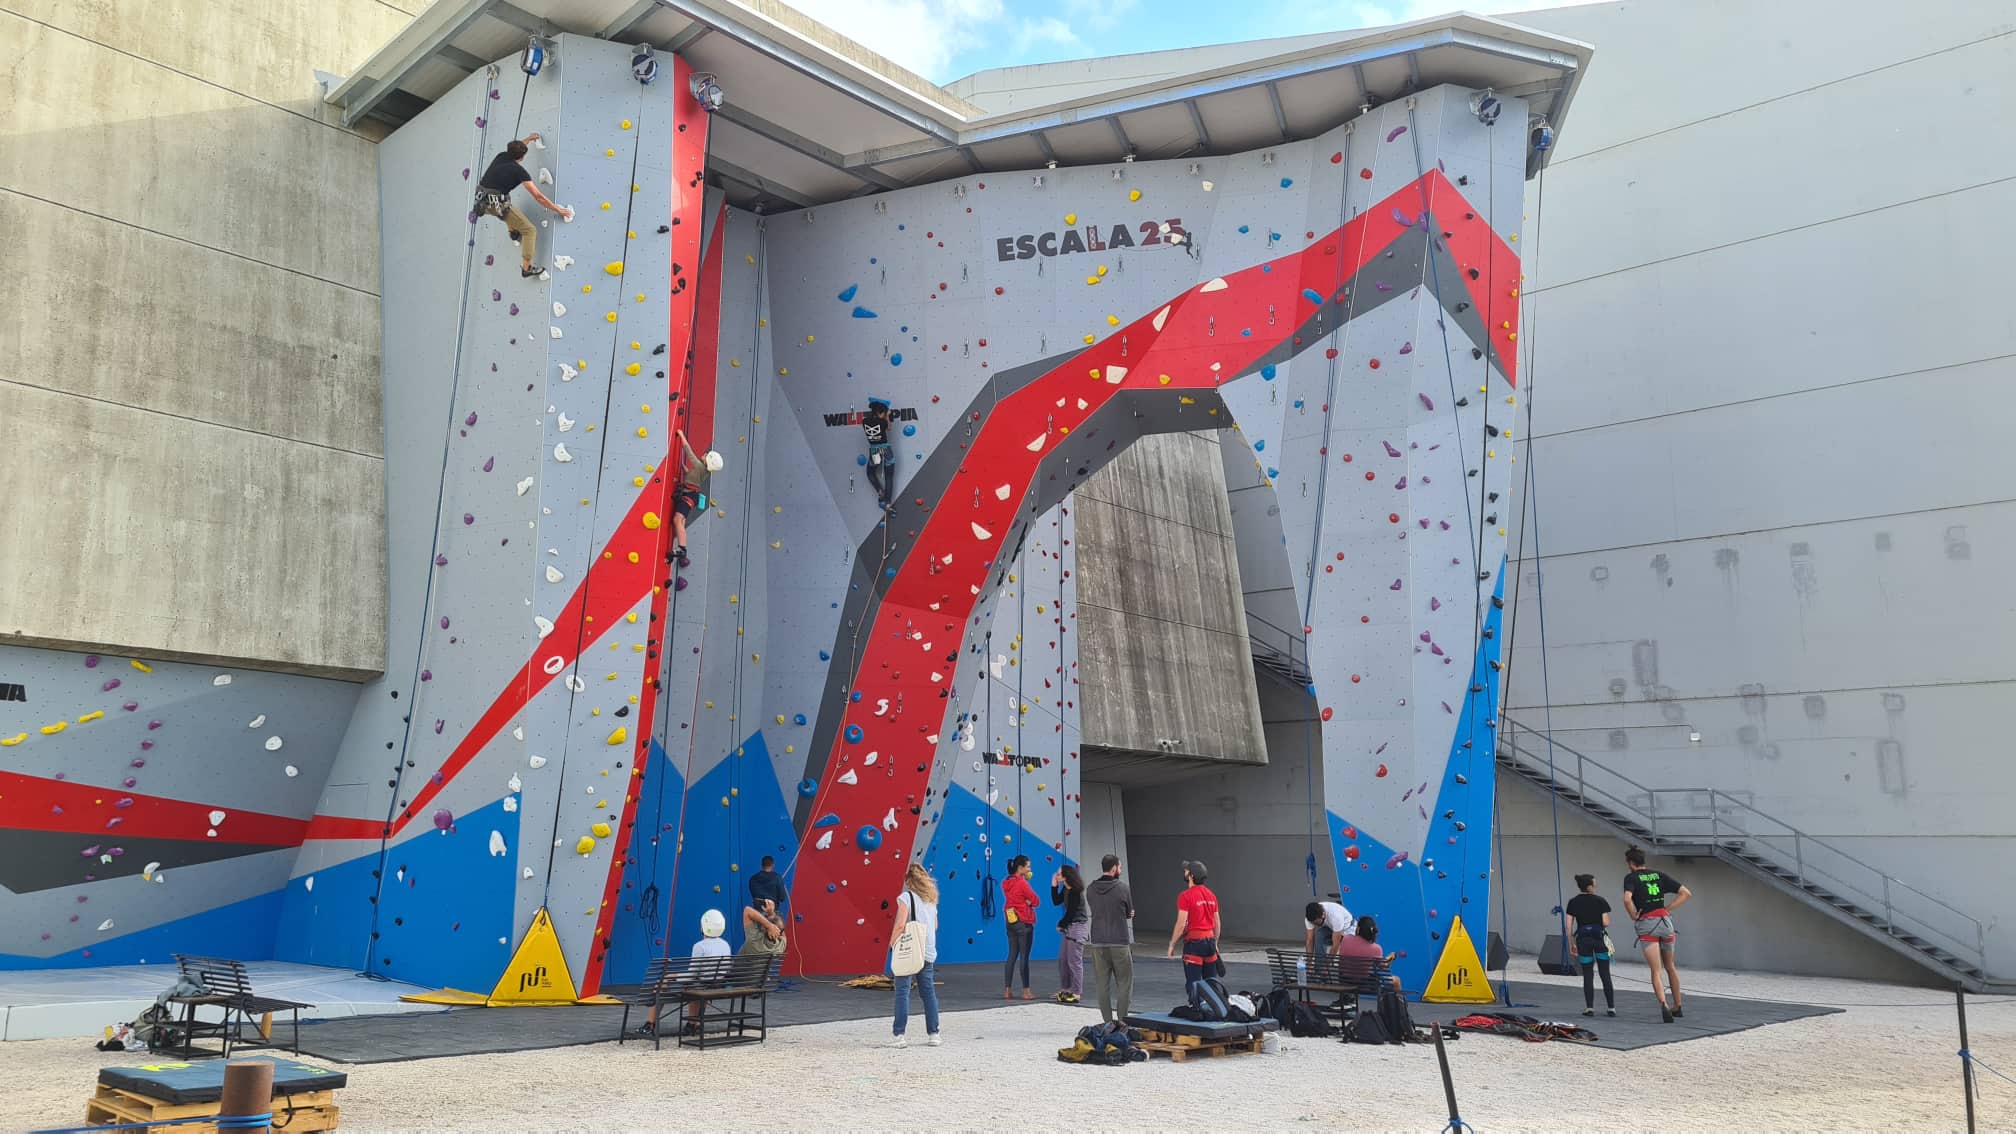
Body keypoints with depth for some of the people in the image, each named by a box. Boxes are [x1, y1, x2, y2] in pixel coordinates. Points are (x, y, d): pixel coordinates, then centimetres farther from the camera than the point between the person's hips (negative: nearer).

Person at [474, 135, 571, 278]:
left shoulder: (501, 157, 11)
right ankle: (526, 268, -4)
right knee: (530, 230, 2)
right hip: (497, 204, -7)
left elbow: (514, 149, 39)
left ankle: (513, 231, 37)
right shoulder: (519, 171, -7)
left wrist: (528, 139, 51)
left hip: (481, 202, 7)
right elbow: (538, 196, -8)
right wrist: (559, 210, 0)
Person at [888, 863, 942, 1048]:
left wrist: (892, 943, -6)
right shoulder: (931, 898, 11)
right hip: (928, 952, 6)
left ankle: (899, 1036, -3)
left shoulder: (906, 897, -9)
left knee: (902, 992, -2)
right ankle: (933, 1034, 14)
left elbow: (900, 924, -17)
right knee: (928, 992, 11)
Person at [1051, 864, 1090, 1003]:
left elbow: (1070, 913, -15)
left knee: (1074, 961, -6)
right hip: (1069, 927, 10)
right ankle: (1065, 989, 24)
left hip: (1078, 926, -10)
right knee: (1062, 959, 14)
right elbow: (1056, 902, 13)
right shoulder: (1066, 889, 6)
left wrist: (1060, 924, -1)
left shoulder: (1075, 892, -20)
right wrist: (1054, 886, 4)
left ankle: (1075, 993, 0)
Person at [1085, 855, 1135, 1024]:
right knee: (1124, 984, 5)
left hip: (1098, 942, 4)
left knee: (1103, 984, 8)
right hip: (1119, 941, -3)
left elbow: (1093, 911, 10)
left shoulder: (1090, 889, 2)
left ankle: (1108, 1022, 8)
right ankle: (1122, 1021, 2)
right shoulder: (1123, 888, -8)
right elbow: (1129, 913, 2)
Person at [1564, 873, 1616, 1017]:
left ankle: (1589, 1007, 3)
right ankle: (1611, 1007, 8)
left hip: (1582, 939, 1)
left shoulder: (1573, 902, 2)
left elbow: (1569, 926, 0)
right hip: (1599, 938, -1)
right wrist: (1599, 925, 14)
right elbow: (1606, 923, -9)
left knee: (1587, 975, 8)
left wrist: (1572, 944, 9)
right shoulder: (1600, 900, -4)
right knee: (1605, 974, 7)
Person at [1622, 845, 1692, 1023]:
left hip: (1646, 924, -4)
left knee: (1656, 971, -5)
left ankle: (1663, 1004, -26)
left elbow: (1627, 899, -20)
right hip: (1665, 921, 4)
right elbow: (1687, 893, 10)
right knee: (1670, 966, 22)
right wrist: (1668, 908, 9)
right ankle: (1677, 1006, 30)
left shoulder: (1631, 877, -1)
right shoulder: (1660, 875, 12)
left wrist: (1633, 916, -5)